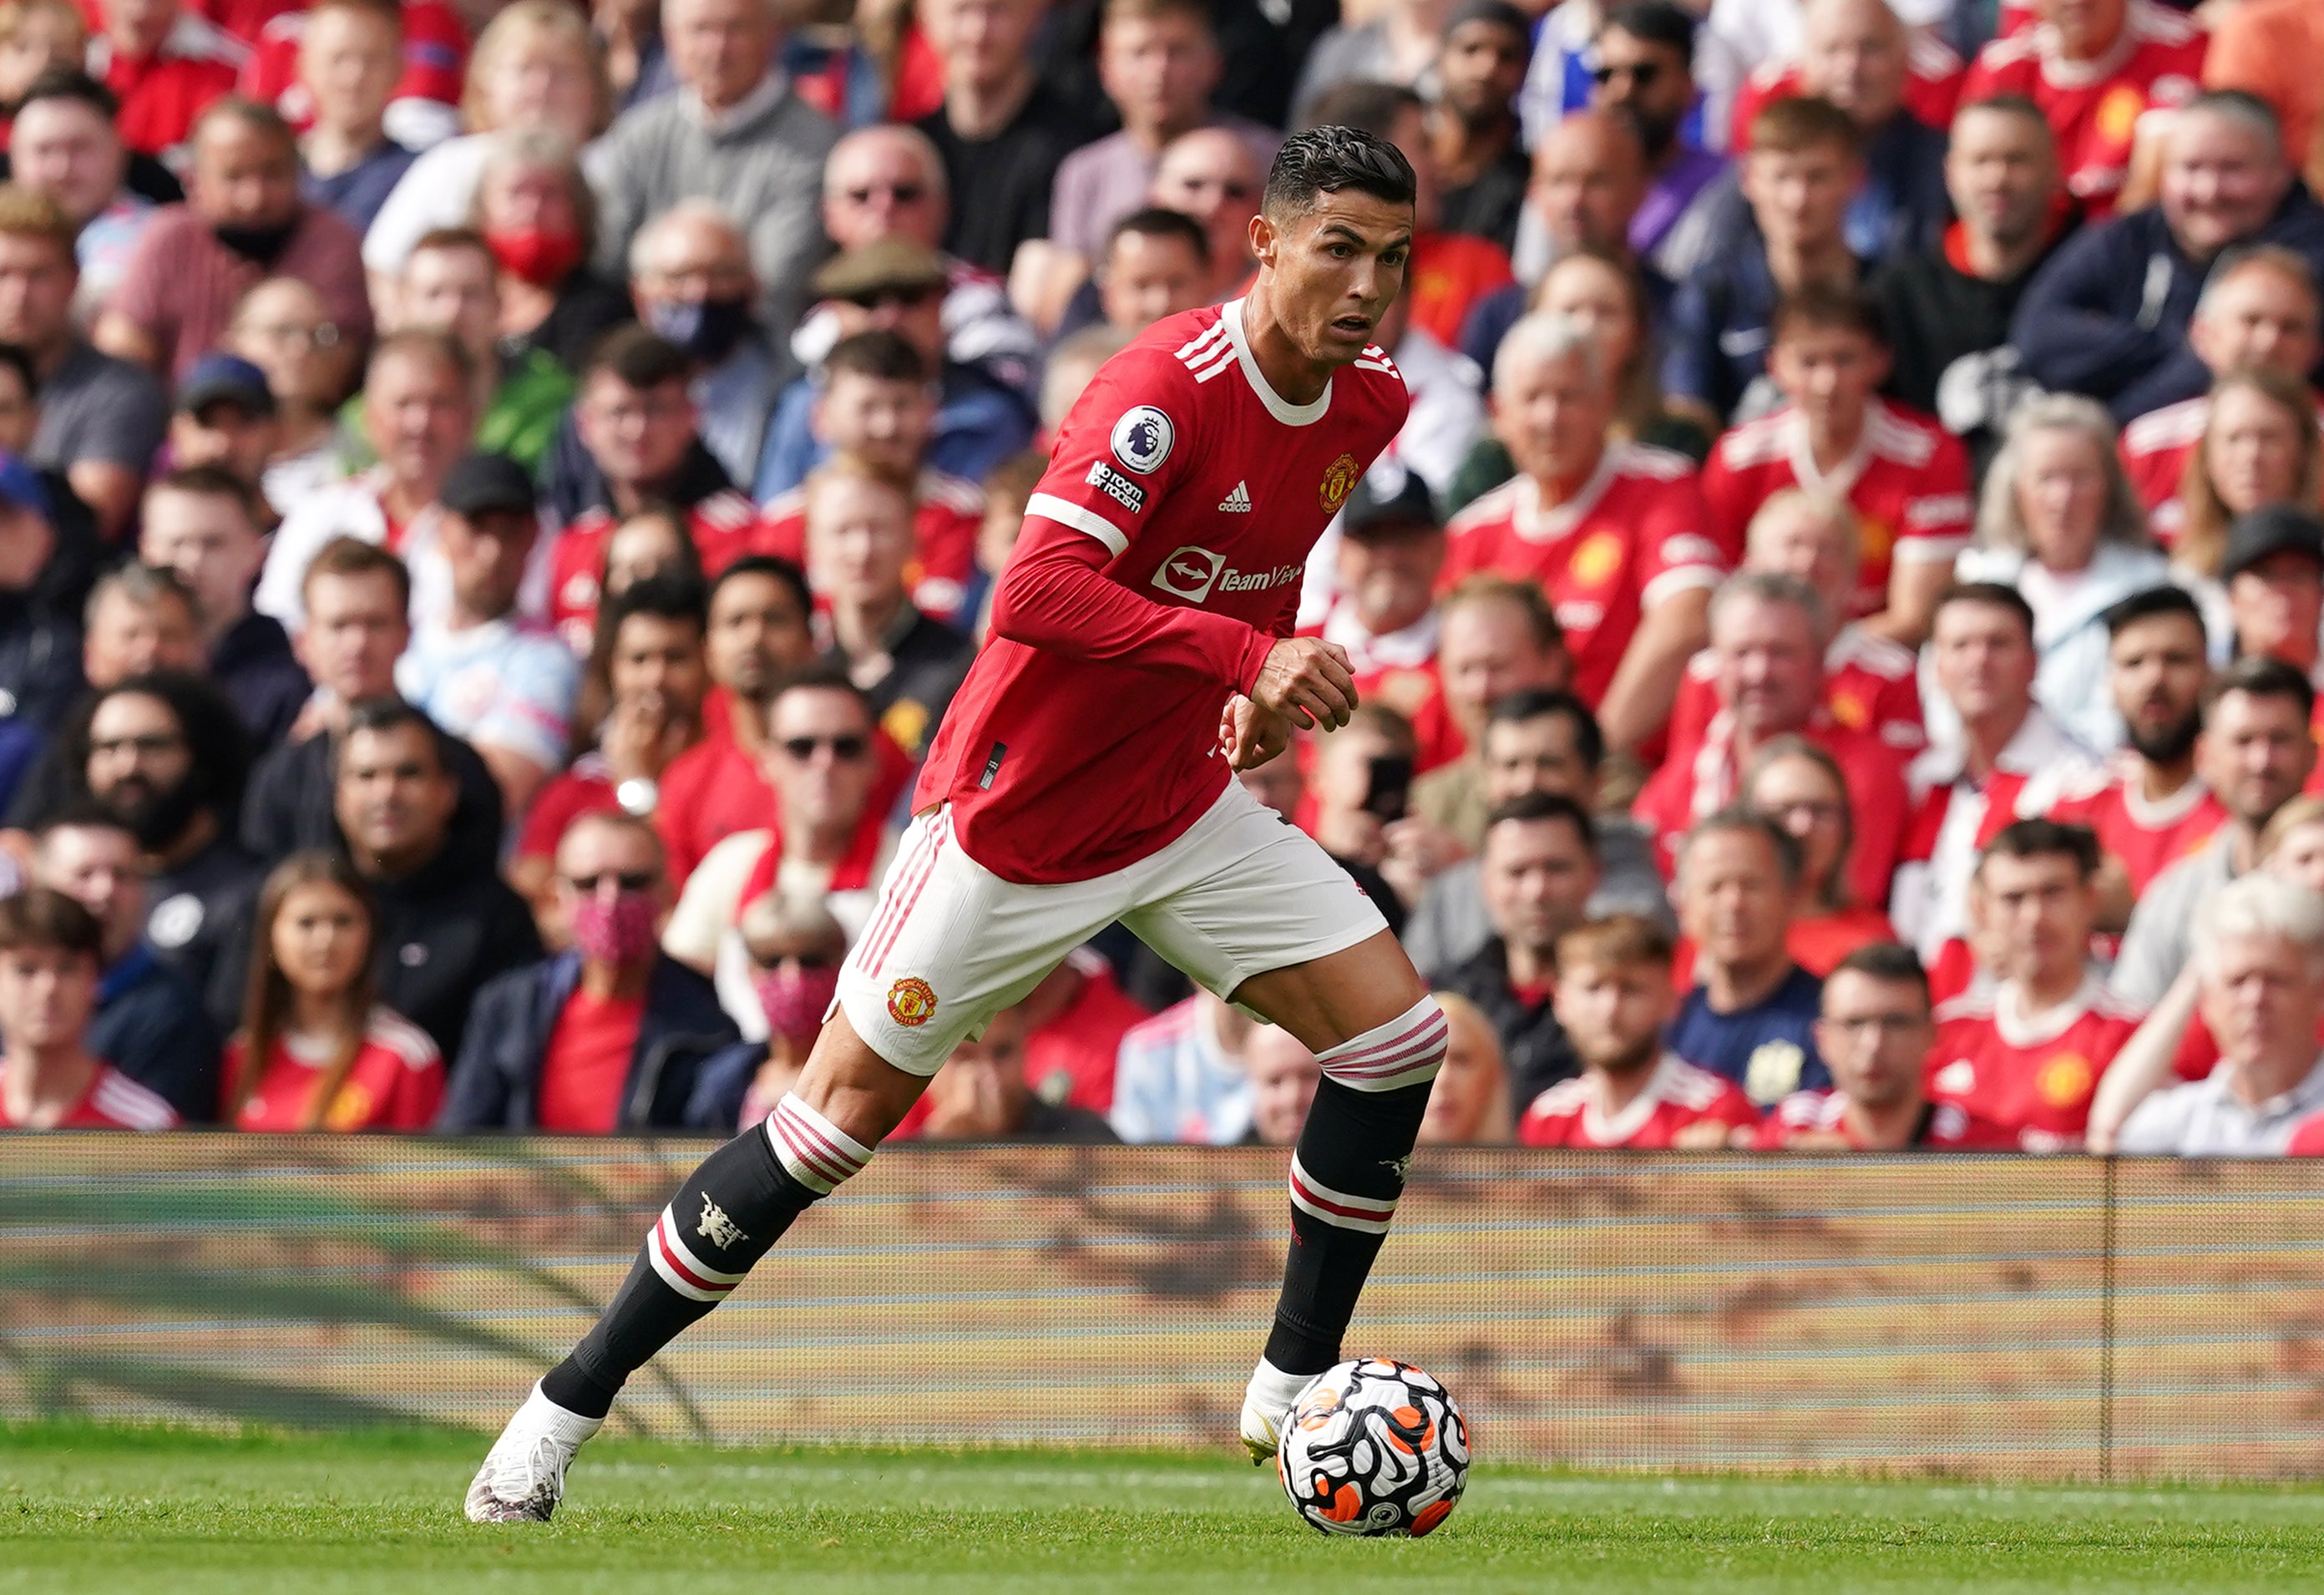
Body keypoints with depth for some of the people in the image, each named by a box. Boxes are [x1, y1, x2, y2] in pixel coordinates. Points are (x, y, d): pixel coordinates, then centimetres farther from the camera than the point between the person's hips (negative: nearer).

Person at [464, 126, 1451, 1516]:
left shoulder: (1369, 410, -2)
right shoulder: (1171, 385, -26)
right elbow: (1038, 592, -37)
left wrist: (1267, 692, 8)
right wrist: (1249, 654, -42)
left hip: (1183, 806, 7)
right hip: (1016, 815, -7)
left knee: (1398, 1039, -5)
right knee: (842, 1115, -4)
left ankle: (1296, 1390, 9)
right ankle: (566, 1413, 8)